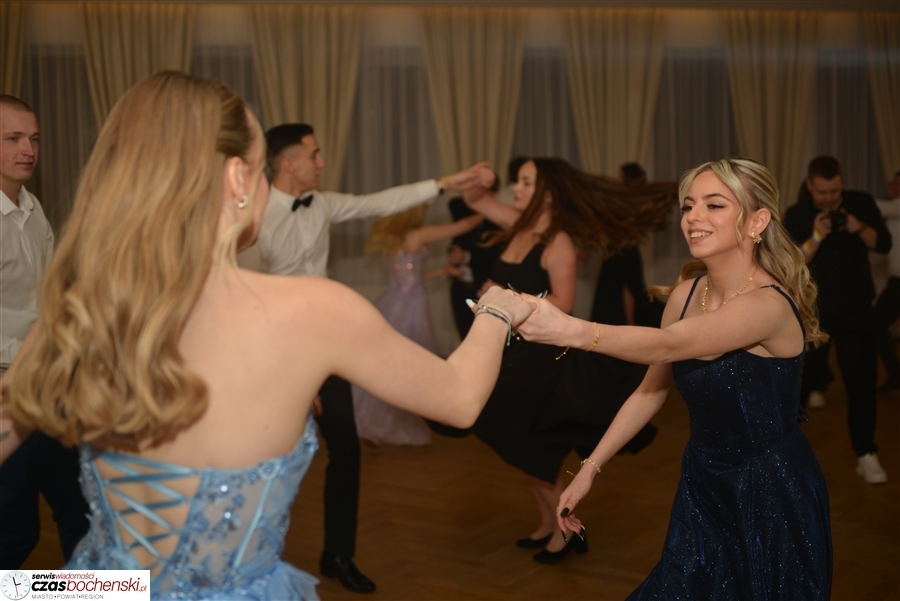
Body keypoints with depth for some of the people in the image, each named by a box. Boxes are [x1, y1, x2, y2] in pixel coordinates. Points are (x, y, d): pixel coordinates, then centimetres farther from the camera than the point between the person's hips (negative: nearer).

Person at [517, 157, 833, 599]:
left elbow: (666, 346, -38)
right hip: (702, 484, 6)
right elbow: (652, 390, 6)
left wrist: (571, 330, -52)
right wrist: (590, 468, 2)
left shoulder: (770, 304, -24)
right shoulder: (687, 293, -2)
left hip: (772, 497, -6)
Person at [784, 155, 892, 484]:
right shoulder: (797, 215, -9)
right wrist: (816, 238, -30)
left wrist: (860, 228, -22)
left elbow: (884, 244, -4)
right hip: (812, 311, -1)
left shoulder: (861, 203, -2)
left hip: (857, 311, 1)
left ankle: (866, 455, 12)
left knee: (862, 384, 2)